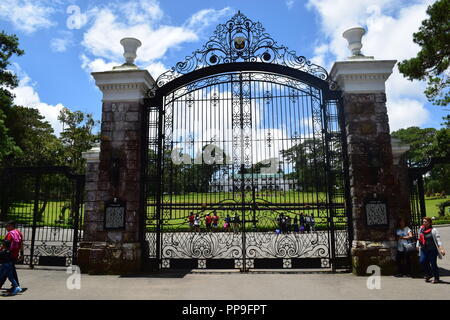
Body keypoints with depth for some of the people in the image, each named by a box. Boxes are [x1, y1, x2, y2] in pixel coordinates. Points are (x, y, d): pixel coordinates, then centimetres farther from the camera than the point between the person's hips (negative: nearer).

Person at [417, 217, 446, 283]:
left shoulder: (433, 230, -9)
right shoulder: (421, 229, 7)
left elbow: (438, 239, -15)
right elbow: (419, 238, 19)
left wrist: (441, 249, -24)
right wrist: (418, 245, 19)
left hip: (432, 250, -5)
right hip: (424, 250, 5)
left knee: (433, 263, 0)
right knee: (422, 261, -5)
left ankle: (436, 278, 18)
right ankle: (428, 274, 19)